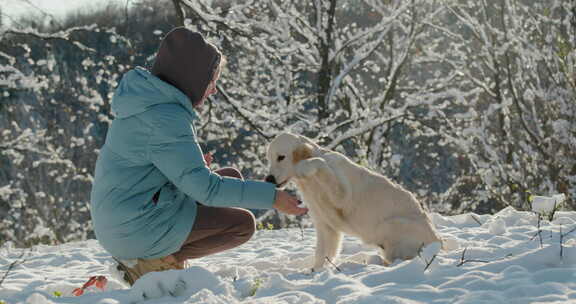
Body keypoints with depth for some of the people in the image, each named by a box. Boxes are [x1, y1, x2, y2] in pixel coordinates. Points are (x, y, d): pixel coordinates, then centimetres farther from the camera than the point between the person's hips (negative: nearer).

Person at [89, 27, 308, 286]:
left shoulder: (145, 98, 8)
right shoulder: (166, 119, -23)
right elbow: (207, 188, -23)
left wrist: (191, 163, 9)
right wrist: (271, 197, -19)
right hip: (139, 229, -9)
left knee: (232, 177, 15)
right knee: (242, 223, -1)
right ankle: (150, 262, -5)